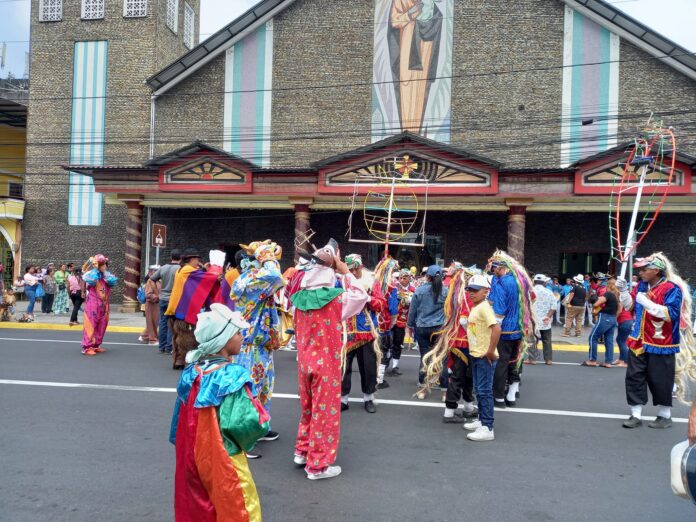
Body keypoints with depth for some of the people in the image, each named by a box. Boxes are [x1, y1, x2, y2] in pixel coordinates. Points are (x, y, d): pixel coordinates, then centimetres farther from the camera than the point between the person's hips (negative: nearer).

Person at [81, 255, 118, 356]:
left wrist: (105, 271, -6)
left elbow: (113, 282, -6)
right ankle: (87, 347, -7)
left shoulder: (106, 275, 12)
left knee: (101, 326, 10)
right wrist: (95, 268, -17)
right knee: (90, 325, -8)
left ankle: (95, 345, 20)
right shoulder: (91, 274, -5)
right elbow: (90, 281, -27)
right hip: (92, 304, -7)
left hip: (104, 305, 7)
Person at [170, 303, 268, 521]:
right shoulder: (233, 376, -22)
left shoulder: (190, 374, -2)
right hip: (224, 463, -7)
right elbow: (246, 423, -28)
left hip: (193, 462, 7)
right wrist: (259, 413, -7)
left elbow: (178, 425, 7)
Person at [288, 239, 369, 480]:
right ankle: (318, 464, 14)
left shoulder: (301, 297, -4)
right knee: (324, 410, 6)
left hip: (305, 362, 6)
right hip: (327, 363, -5)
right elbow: (362, 295, -1)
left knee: (308, 407, 23)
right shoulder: (334, 297, -17)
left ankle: (302, 450, 35)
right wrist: (345, 272, -1)